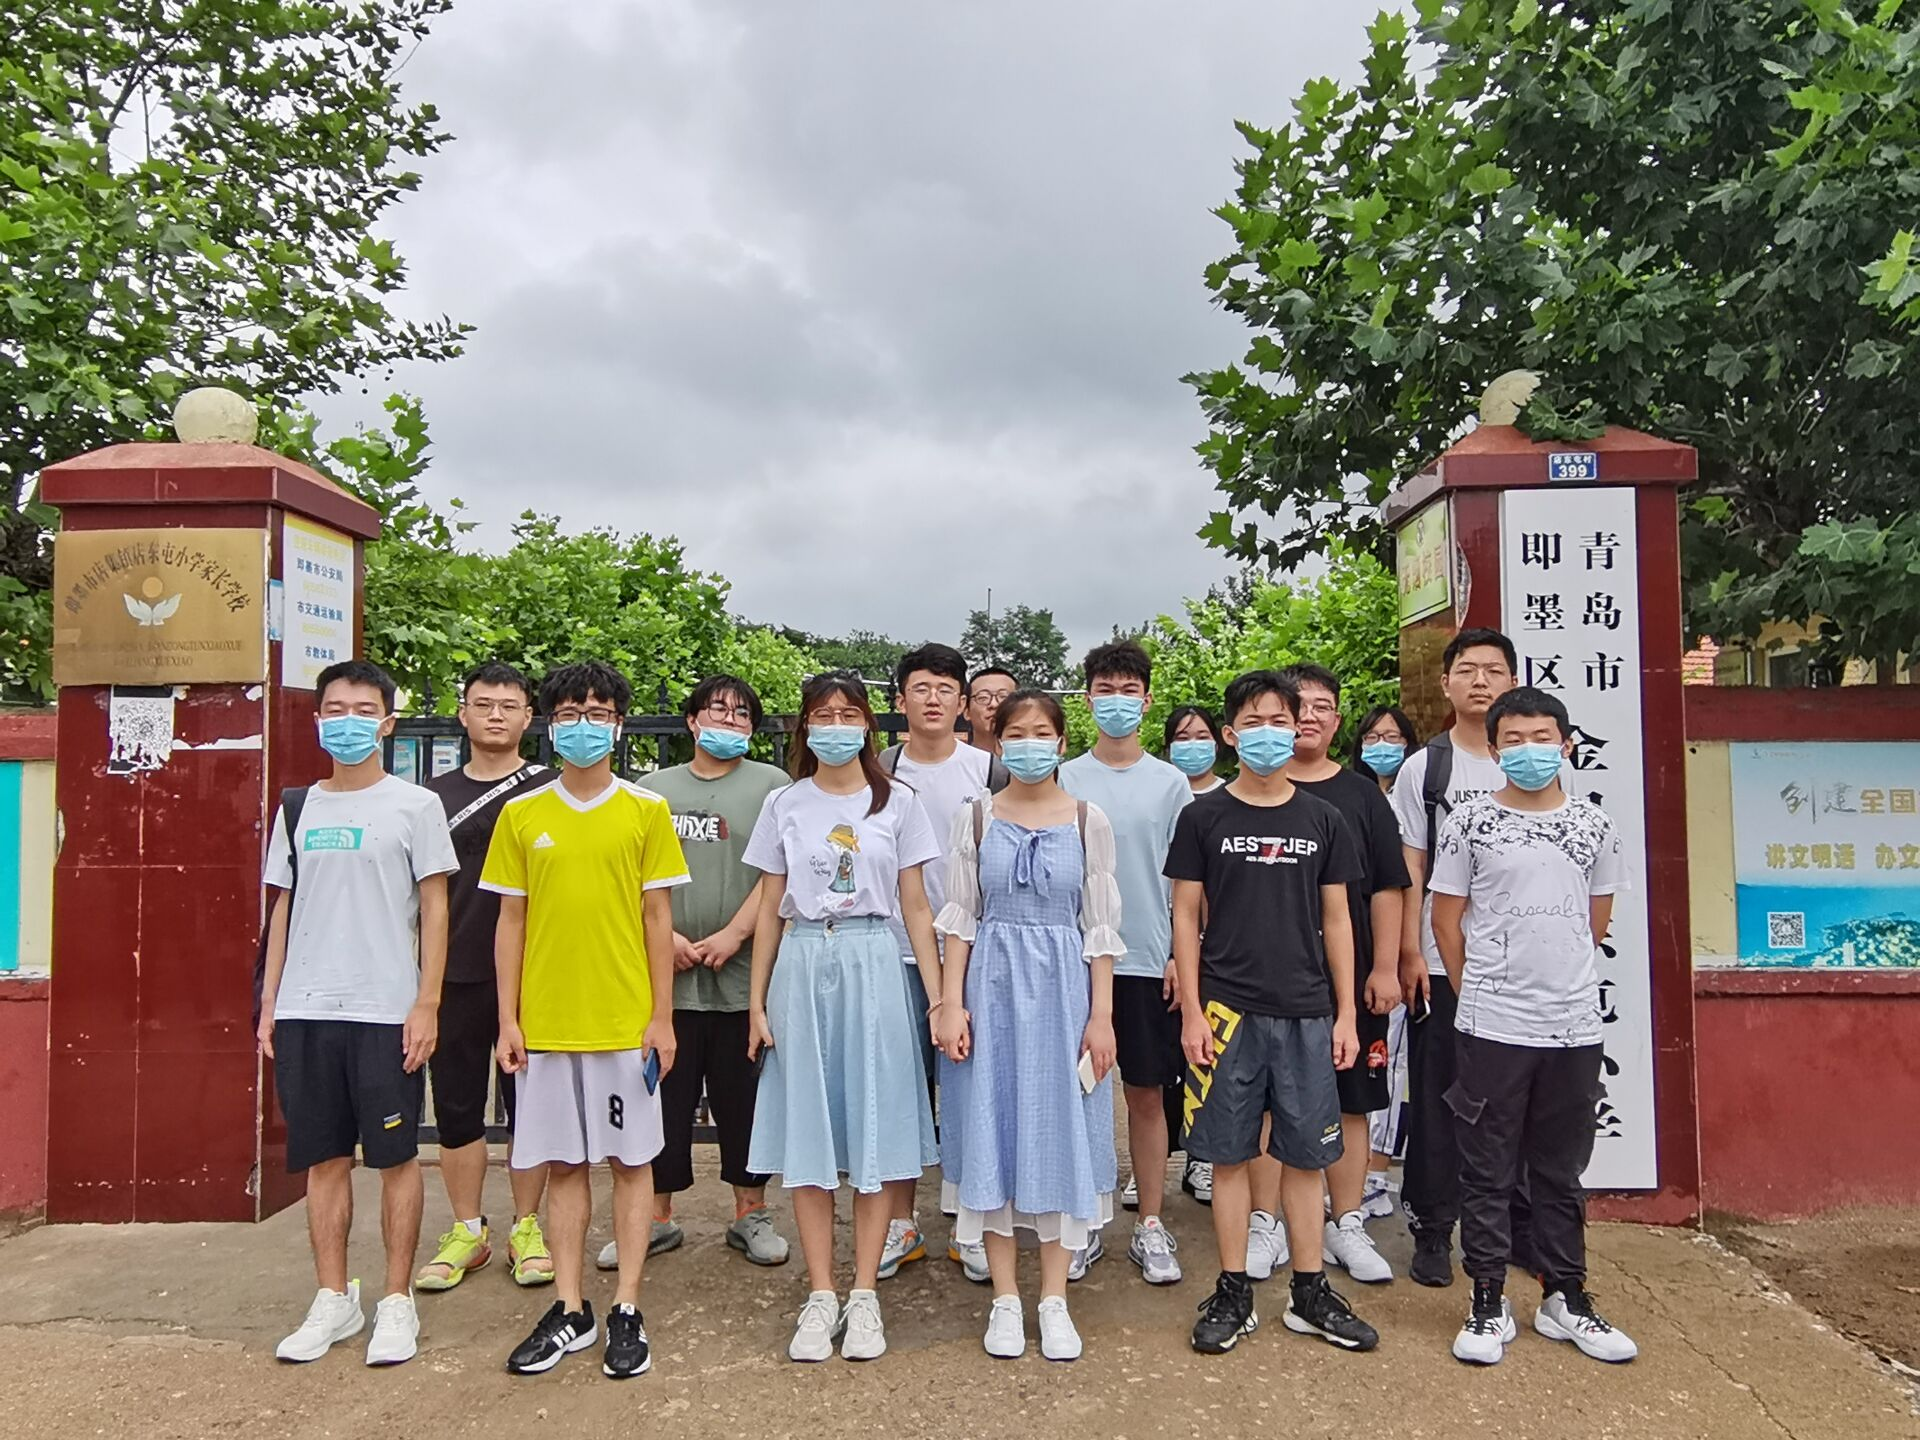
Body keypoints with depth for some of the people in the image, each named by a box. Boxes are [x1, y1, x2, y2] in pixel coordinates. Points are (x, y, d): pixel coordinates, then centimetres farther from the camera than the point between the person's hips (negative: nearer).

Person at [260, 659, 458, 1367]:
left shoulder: (414, 806, -1)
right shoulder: (297, 809, 12)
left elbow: (434, 909, -2)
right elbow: (283, 909, 15)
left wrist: (426, 1003, -9)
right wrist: (269, 1004, 10)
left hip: (386, 1011, -4)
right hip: (304, 1013, 4)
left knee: (396, 1157, 3)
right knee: (323, 1158, 10)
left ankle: (397, 1302, 15)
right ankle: (334, 1300, 23)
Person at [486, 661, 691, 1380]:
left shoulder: (646, 810, -1)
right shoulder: (521, 814, 4)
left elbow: (657, 917, 0)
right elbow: (511, 921, 7)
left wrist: (662, 1015, -3)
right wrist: (509, 1019, 3)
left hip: (626, 1019, -2)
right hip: (546, 1020, 2)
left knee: (631, 1160, 6)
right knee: (563, 1163, 11)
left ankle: (627, 1311, 17)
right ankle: (570, 1312, 23)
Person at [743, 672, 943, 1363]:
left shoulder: (898, 802, 4)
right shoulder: (783, 806, 7)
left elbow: (916, 907, 4)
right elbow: (770, 911, 9)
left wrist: (937, 995, -2)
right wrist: (757, 1001, 5)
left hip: (875, 968, -1)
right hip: (802, 969, 1)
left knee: (874, 1126, 2)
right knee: (807, 1129, 3)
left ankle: (864, 1295, 13)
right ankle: (820, 1296, 14)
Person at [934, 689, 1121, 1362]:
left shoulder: (1088, 821, 1)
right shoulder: (975, 819, 3)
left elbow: (1100, 925, 1)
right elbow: (959, 918, 3)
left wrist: (1102, 1014, -3)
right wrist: (951, 1003, -4)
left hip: (1063, 985, 0)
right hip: (992, 984, 1)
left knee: (1061, 1131, 4)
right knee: (993, 1131, 4)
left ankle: (1054, 1300, 18)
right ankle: (1005, 1298, 18)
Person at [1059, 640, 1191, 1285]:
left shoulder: (1171, 783, 5)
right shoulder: (1063, 780, 4)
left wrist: (1182, 955, -2)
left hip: (1148, 961, 0)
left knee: (1147, 1092, 7)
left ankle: (1151, 1225, 19)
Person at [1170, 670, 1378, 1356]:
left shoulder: (1322, 819, 7)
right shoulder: (1204, 816, 0)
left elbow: (1336, 921, 10)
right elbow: (1185, 918, 0)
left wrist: (1346, 1014, 6)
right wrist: (1191, 1011, -5)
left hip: (1306, 1013, 2)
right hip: (1228, 1010, -2)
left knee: (1306, 1155, 9)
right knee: (1230, 1153, 5)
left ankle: (1310, 1293, 23)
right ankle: (1234, 1293, 18)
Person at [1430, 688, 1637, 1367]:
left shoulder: (1594, 824, 5)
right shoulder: (1469, 822, -4)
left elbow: (1597, 918, 15)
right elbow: (1446, 918, 0)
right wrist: (1482, 994, 5)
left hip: (1574, 1026, 3)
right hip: (1491, 1028, -3)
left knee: (1562, 1170, 15)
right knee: (1487, 1171, 5)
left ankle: (1565, 1298, 28)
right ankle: (1488, 1304, 16)